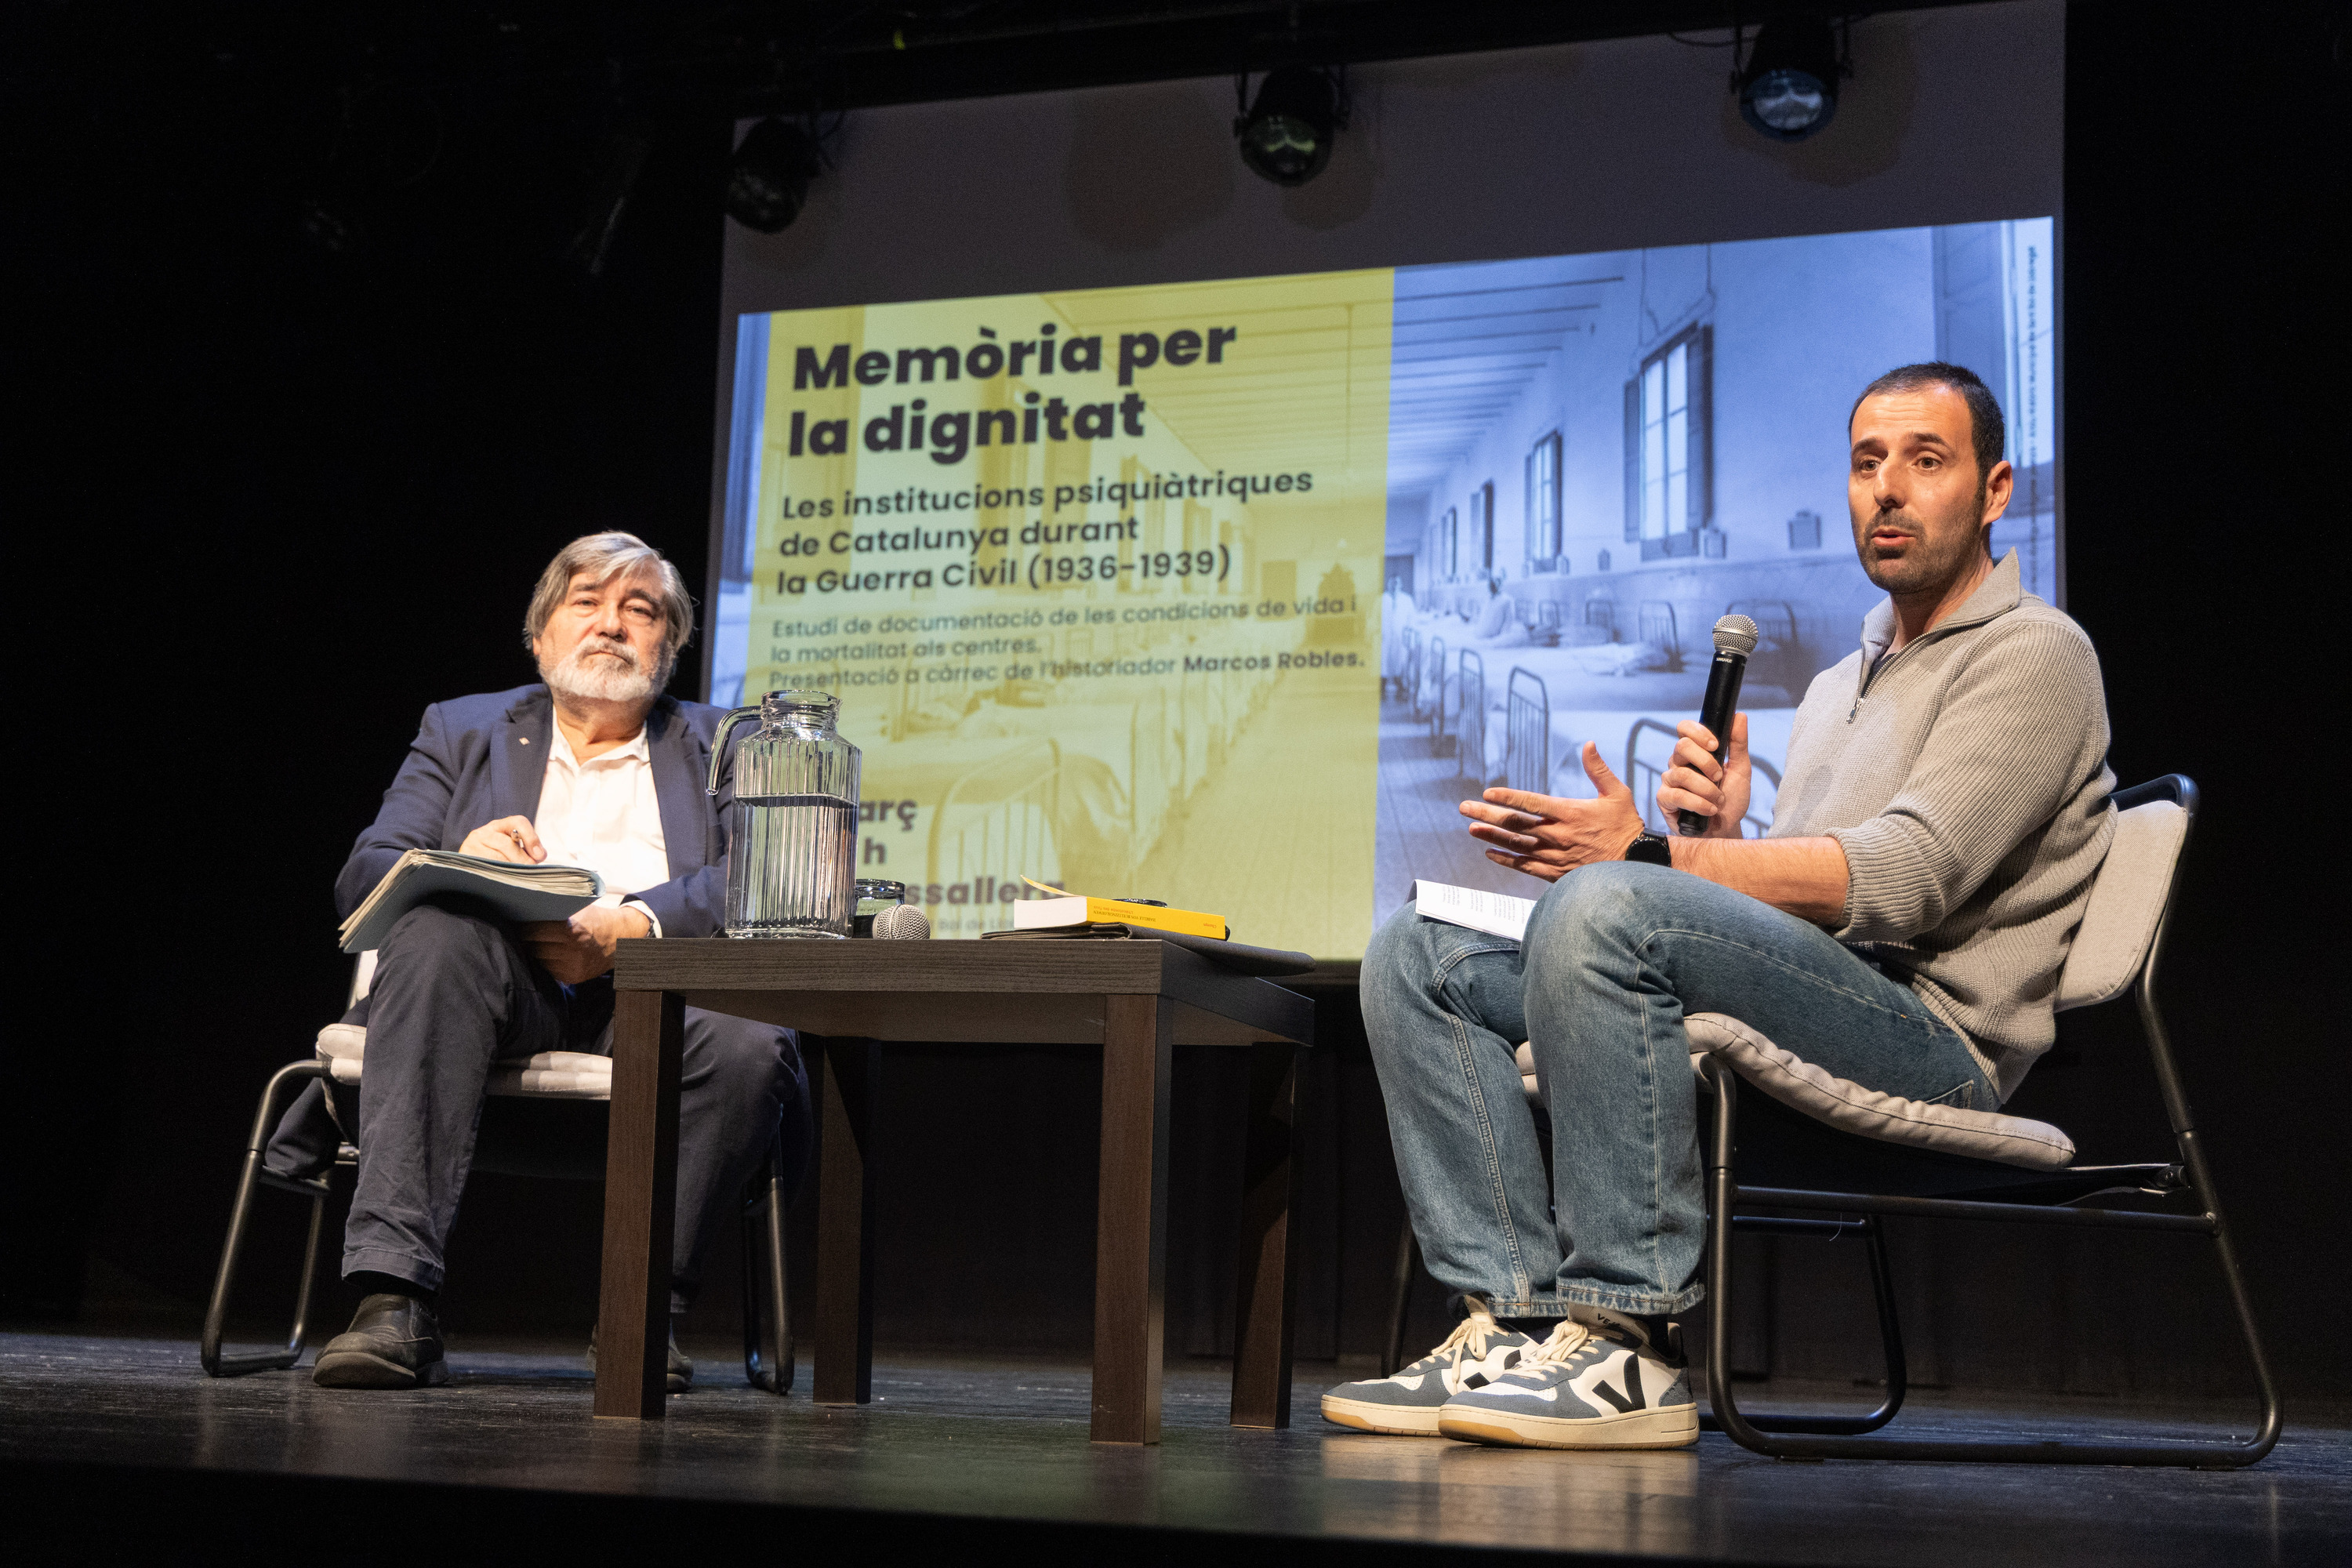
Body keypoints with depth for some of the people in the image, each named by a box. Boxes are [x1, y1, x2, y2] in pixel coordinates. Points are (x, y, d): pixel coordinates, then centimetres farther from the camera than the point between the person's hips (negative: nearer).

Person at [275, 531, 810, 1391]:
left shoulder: (721, 746, 22)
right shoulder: (462, 730, 25)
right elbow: (362, 876, 11)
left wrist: (634, 923, -16)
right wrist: (458, 864, -13)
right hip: (501, 980, 1)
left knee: (751, 1043, -34)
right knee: (436, 932, -34)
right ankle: (396, 1300, -40)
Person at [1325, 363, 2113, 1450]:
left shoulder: (2032, 654, 1)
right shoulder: (1839, 685, 29)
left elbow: (1903, 882, -14)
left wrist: (1652, 853, -17)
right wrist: (1720, 833, 2)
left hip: (1928, 1032, -9)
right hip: (1797, 1006, 9)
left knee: (1605, 907, -34)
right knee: (1418, 955, -2)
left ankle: (1629, 1349, -30)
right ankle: (1515, 1316, -14)